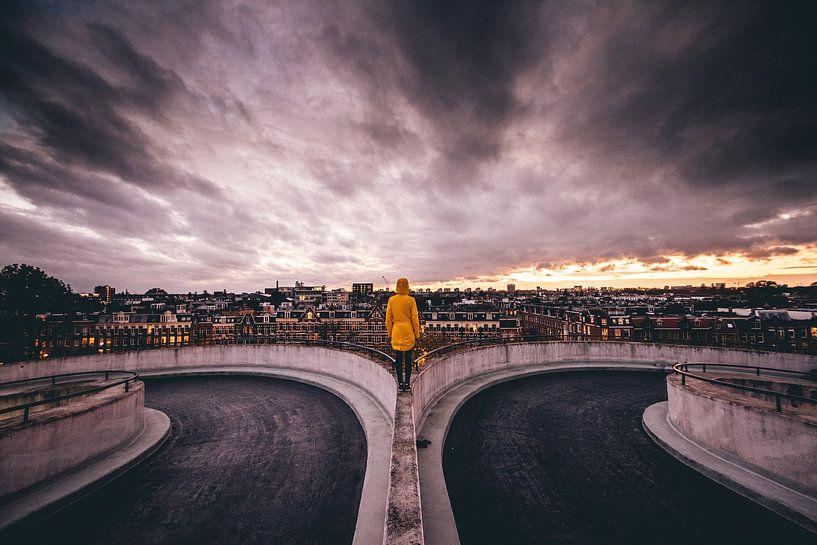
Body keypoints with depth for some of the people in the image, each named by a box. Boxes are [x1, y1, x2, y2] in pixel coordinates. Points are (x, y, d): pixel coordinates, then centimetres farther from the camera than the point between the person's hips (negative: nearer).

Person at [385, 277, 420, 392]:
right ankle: (407, 384, 14)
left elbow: (388, 319, 0)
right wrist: (417, 335, 2)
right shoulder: (411, 300, -9)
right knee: (408, 359, 8)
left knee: (398, 359, 9)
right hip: (408, 333, -1)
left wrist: (389, 334, 10)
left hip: (396, 333, 2)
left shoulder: (391, 300, -2)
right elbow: (415, 319, -7)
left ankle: (400, 383, 15)